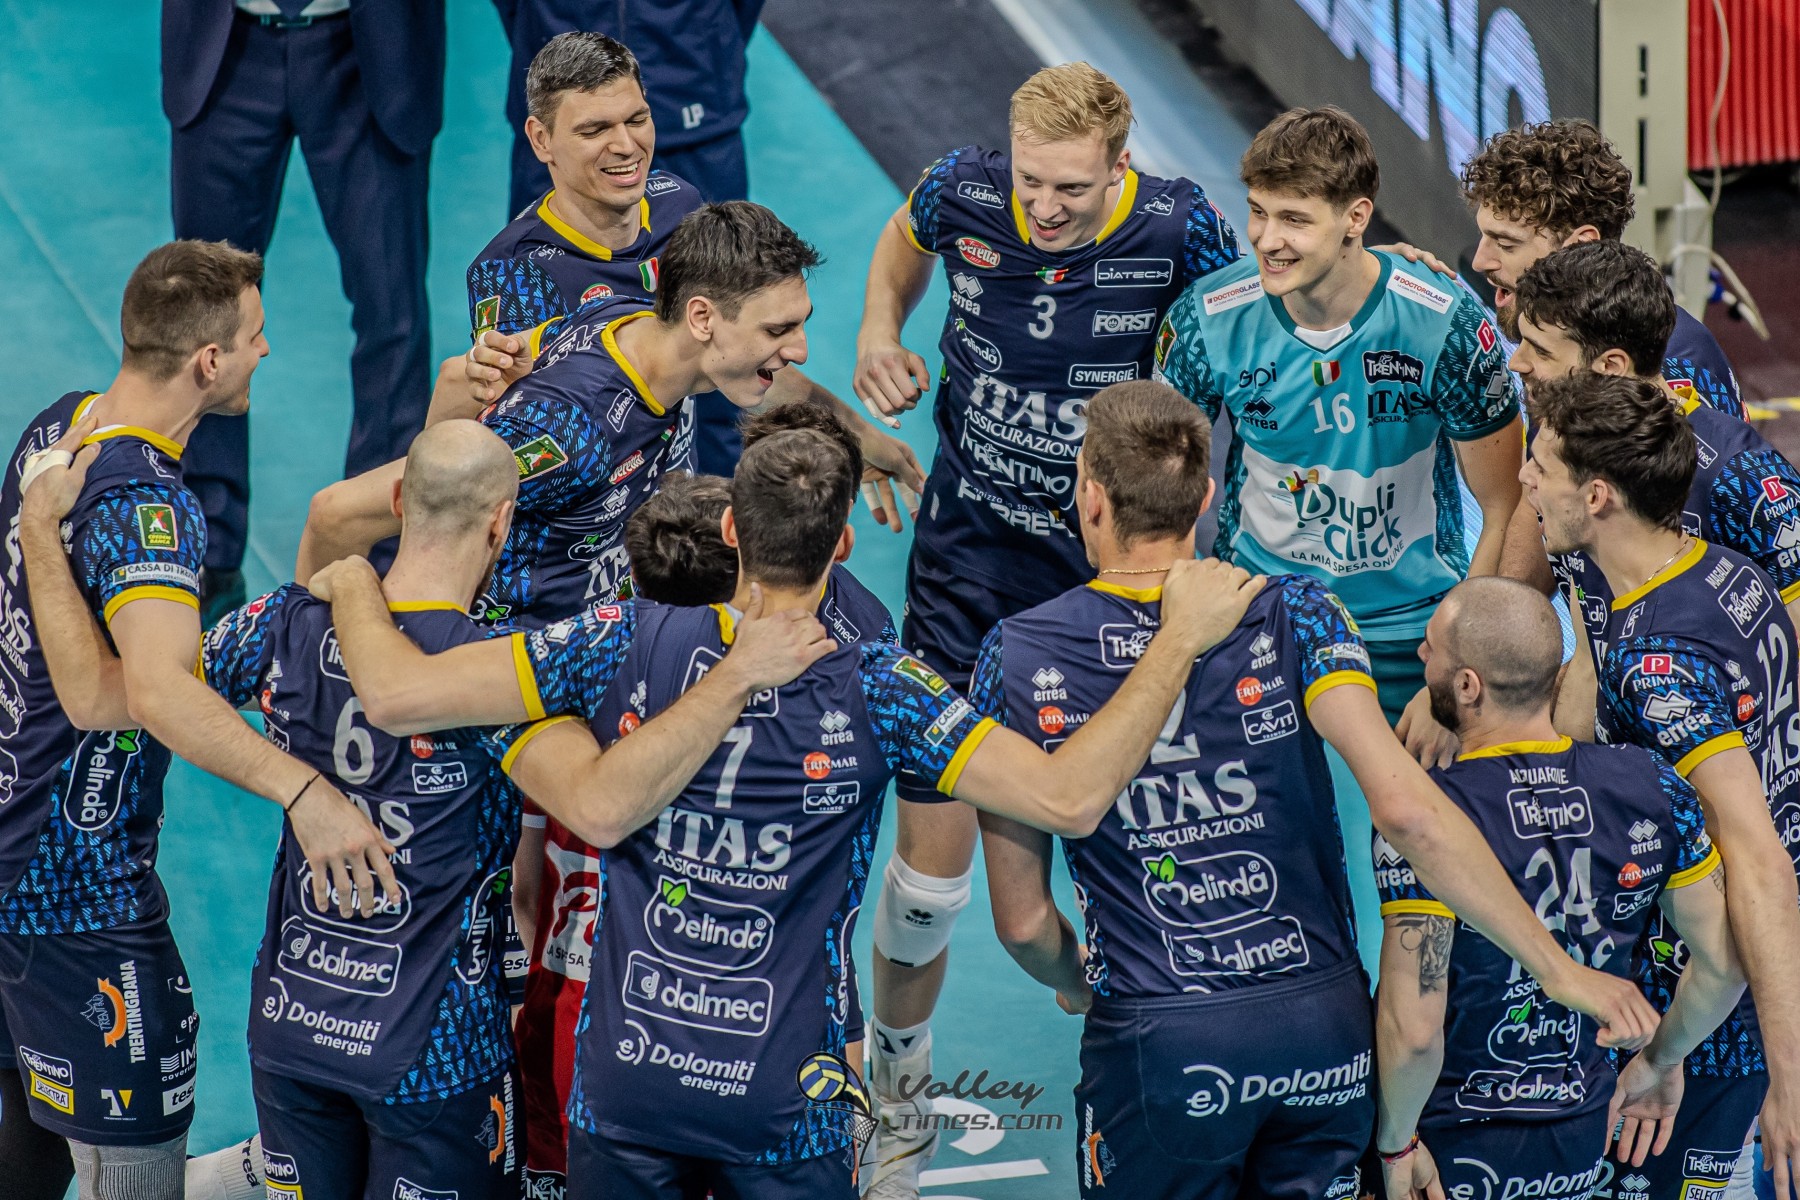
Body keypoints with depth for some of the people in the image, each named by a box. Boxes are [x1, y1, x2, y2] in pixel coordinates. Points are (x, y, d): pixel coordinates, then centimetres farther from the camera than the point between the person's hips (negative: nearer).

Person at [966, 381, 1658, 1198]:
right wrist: (1560, 970, -13)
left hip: (1157, 1046, -1)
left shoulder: (1017, 657, -5)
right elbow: (1405, 809, -18)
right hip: (1324, 1024, 1)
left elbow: (1023, 924, -1)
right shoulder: (1292, 617, -6)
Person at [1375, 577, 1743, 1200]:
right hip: (1582, 1148, 6)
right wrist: (1660, 1061, 17)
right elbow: (1726, 961, 0)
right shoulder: (1651, 787, -8)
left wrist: (1396, 1145, -9)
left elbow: (1413, 1030, -26)